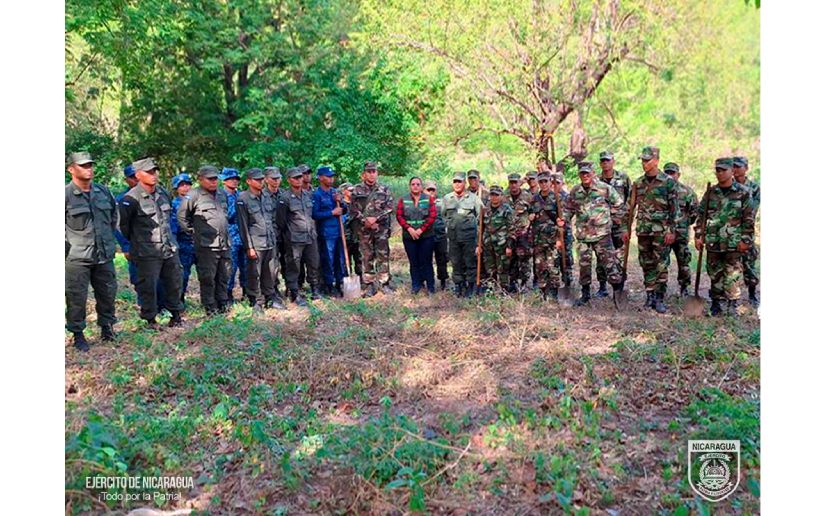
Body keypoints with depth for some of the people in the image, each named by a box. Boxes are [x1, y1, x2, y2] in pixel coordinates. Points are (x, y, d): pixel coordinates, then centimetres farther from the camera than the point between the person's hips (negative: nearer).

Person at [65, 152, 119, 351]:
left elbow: (115, 215, 20)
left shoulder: (103, 191, 6)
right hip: (77, 257, -5)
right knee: (76, 297, 2)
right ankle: (77, 334, 16)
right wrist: (67, 245, -5)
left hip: (104, 255, 5)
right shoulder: (66, 195, -10)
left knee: (107, 293, 13)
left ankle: (107, 327, 31)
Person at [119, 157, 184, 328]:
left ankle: (176, 314, 27)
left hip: (170, 248, 6)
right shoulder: (131, 199, -14)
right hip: (147, 253, -6)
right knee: (148, 286, 1)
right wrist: (136, 240, 7)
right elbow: (123, 224, -4)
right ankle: (150, 319, 16)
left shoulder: (164, 193, 7)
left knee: (175, 282, 12)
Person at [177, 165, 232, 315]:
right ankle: (210, 307, 9)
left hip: (225, 244, 6)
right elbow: (181, 216, -2)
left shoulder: (222, 193, 13)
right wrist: (192, 231, -1)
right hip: (206, 245, -6)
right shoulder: (194, 195, -7)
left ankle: (223, 304, 26)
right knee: (207, 278, -1)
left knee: (224, 276, 13)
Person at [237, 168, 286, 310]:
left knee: (271, 273, 11)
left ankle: (270, 299, 24)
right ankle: (255, 301, 12)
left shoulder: (267, 197, 12)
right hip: (255, 244, -5)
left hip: (271, 243, 5)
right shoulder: (243, 199, -6)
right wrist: (249, 247, -11)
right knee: (254, 275, 0)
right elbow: (243, 225, -8)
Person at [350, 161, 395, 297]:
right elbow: (354, 210, -1)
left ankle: (384, 283, 11)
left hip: (382, 228, 0)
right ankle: (369, 284, 12)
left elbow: (389, 207, -2)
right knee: (367, 257, 4)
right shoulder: (357, 190, 4)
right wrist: (367, 222, -10)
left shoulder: (384, 189, 5)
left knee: (383, 255, 1)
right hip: (364, 229, 0)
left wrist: (375, 218, -13)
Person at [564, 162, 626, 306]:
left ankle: (618, 291, 13)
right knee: (584, 264, 8)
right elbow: (568, 208, 16)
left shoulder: (605, 188, -4)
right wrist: (564, 219, 0)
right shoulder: (575, 192, 5)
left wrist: (614, 220, 5)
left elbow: (618, 205, 6)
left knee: (609, 262, -2)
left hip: (602, 234, -3)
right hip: (583, 235, 4)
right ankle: (585, 294, 20)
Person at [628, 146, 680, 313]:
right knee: (646, 265, 9)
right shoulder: (638, 183, 9)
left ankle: (659, 299, 5)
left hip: (661, 230, -4)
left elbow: (674, 208, -5)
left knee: (660, 266, -2)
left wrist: (672, 231, -11)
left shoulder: (668, 182, -4)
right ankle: (650, 296, 18)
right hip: (643, 230, 4)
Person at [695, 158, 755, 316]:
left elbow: (749, 218, -2)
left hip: (734, 243, -3)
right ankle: (716, 304, 17)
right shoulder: (710, 193, 8)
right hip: (713, 242, 3)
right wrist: (698, 235, 4)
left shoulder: (743, 192, 0)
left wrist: (746, 240, -7)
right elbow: (701, 215, 11)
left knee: (732, 275, -3)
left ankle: (732, 304, 5)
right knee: (715, 275, 9)